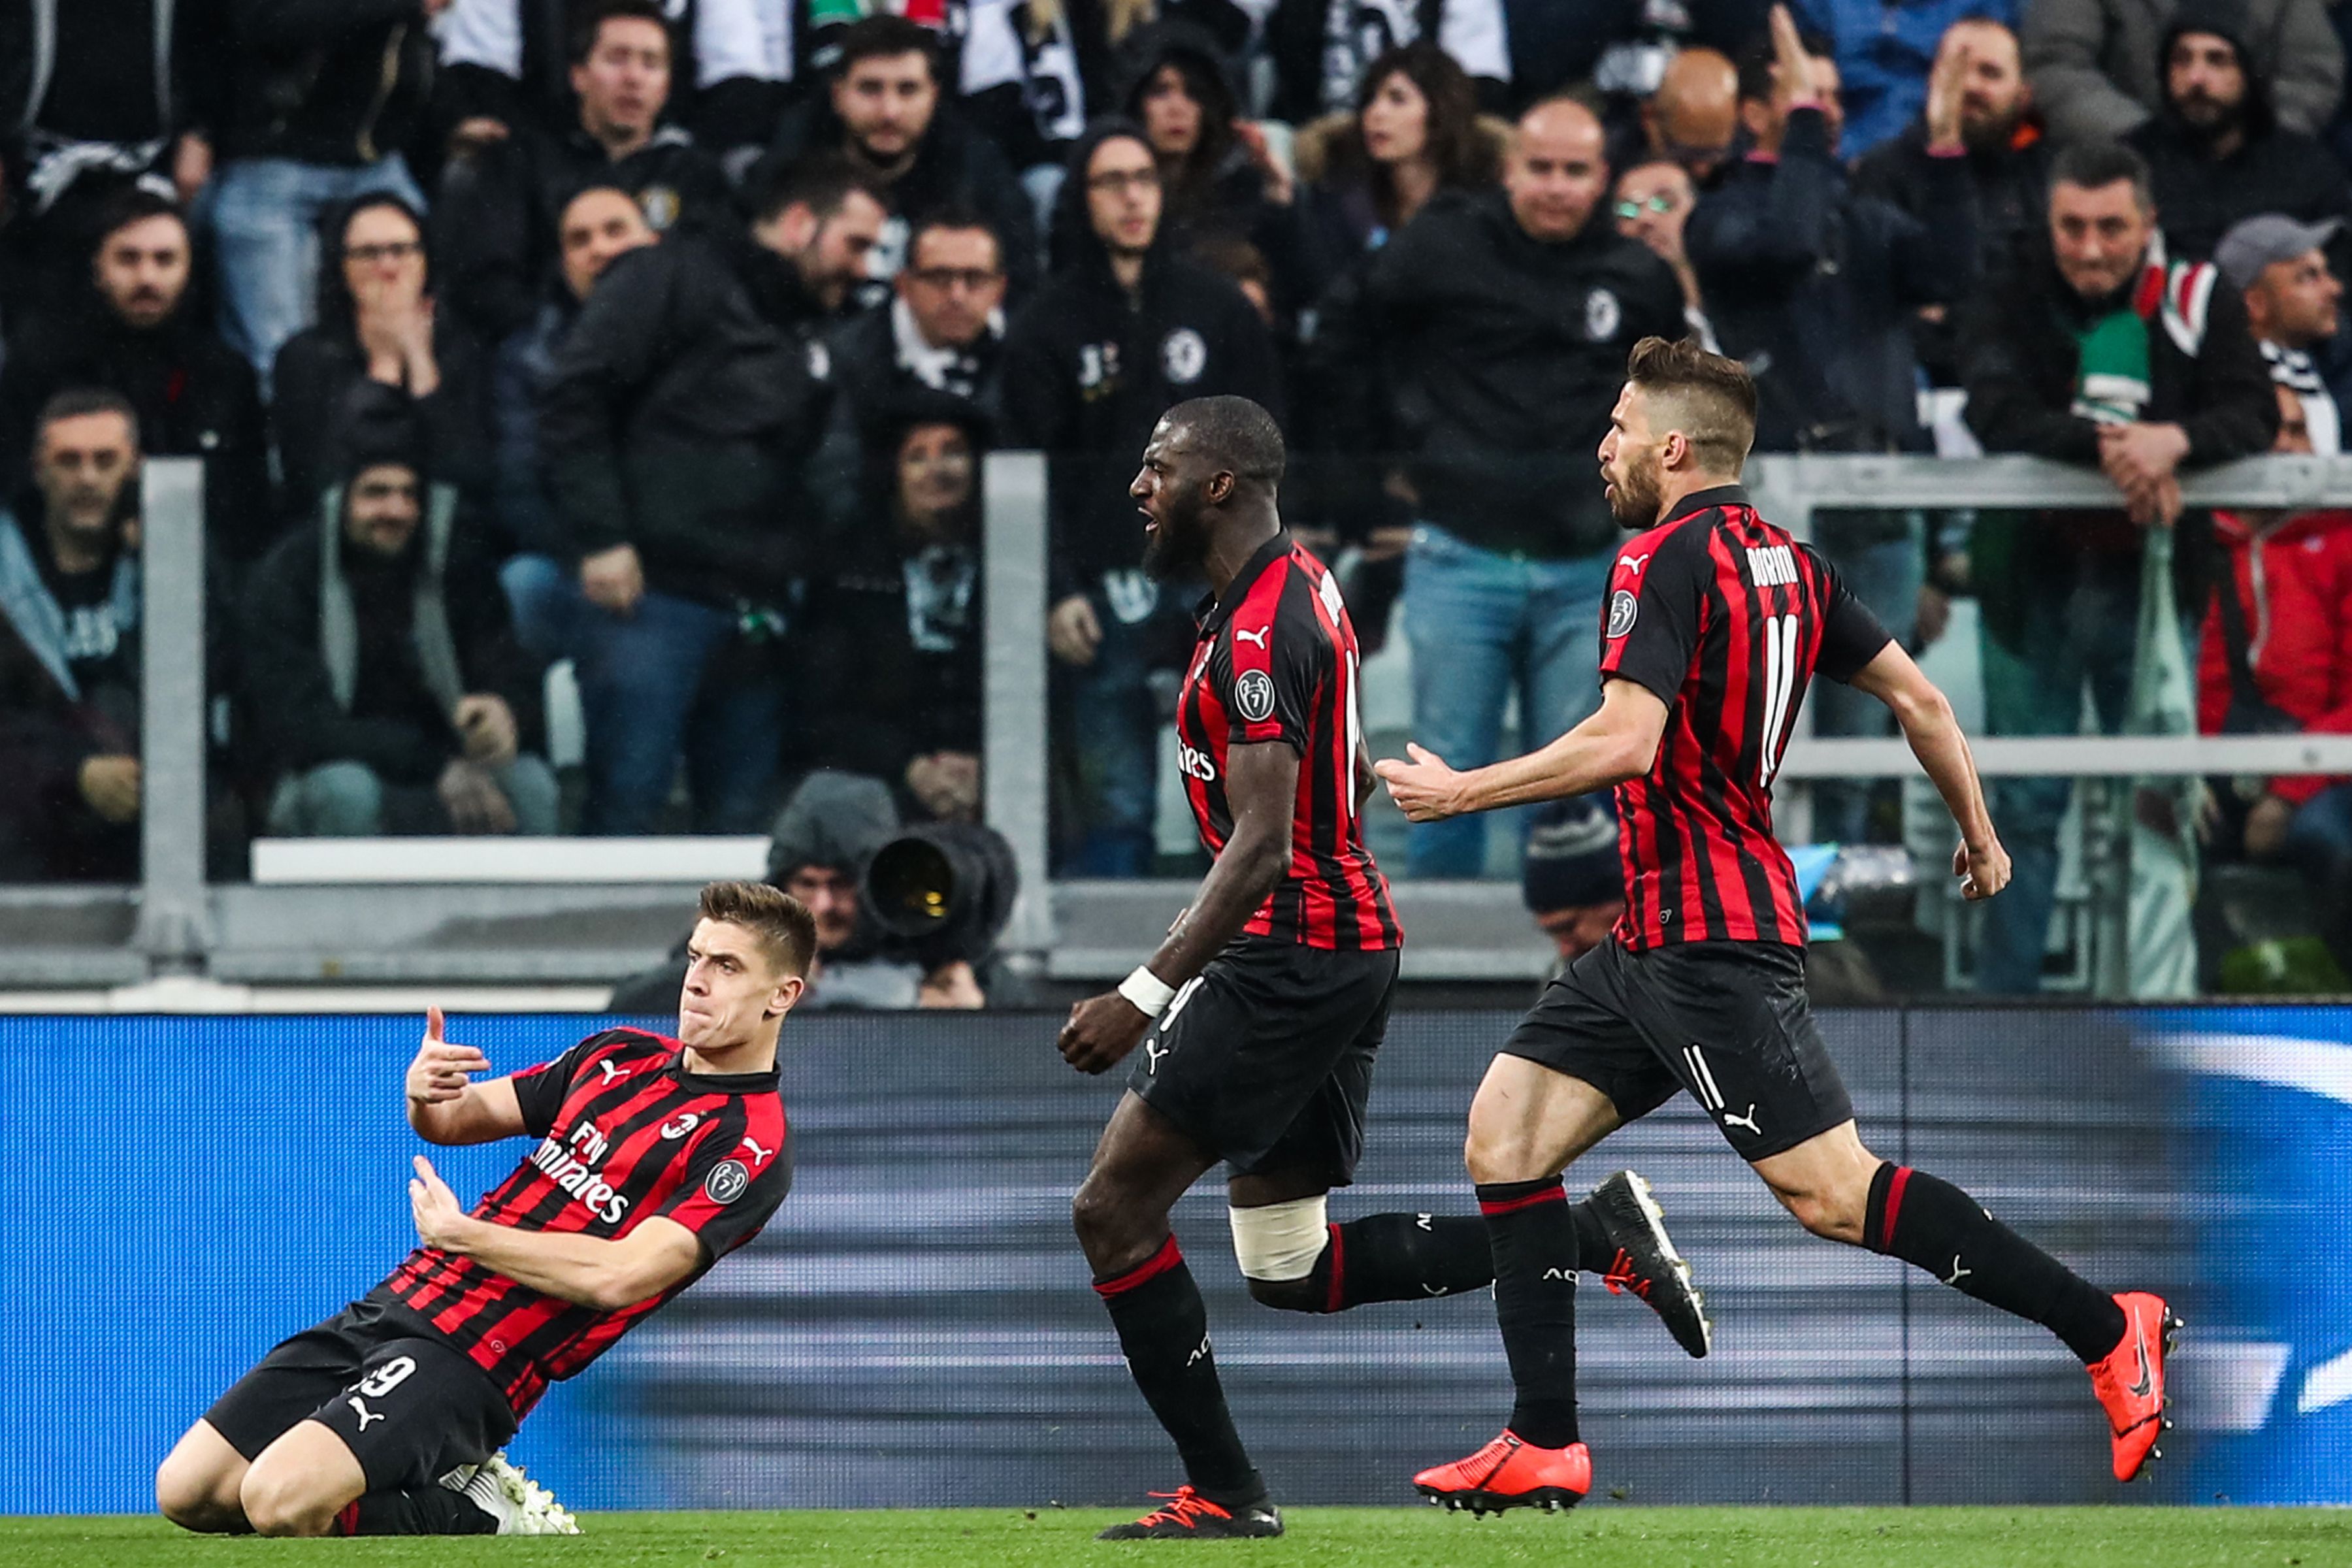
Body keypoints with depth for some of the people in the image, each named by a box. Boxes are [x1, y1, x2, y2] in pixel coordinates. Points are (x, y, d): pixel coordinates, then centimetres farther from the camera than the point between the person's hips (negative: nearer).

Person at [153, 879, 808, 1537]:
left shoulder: (749, 1147, -10)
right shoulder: (620, 1055, 15)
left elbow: (616, 1277, -21)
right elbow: (459, 1118, 20)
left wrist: (459, 1234, -12)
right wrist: (425, 1093, -5)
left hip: (476, 1356, -8)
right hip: (392, 1307, 8)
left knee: (279, 1501, -28)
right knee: (187, 1491, 1)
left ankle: (477, 1516, -3)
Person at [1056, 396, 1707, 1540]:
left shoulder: (1256, 631, -17)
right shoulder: (1302, 588, 14)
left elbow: (1262, 847, -24)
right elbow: (1353, 776, 26)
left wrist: (1145, 996, -26)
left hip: (1291, 952, -10)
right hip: (1350, 942, 10)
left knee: (1113, 1209, -6)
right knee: (1291, 1268, 12)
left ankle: (1222, 1491, -3)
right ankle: (1590, 1231, 9)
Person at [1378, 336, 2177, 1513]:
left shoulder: (1664, 560, -14)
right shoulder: (1784, 561, 12)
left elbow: (1624, 742, -25)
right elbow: (1918, 696, 15)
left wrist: (1462, 791, -15)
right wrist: (1978, 834, 28)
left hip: (1707, 940, -10)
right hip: (1654, 935, 10)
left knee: (1830, 1194, -11)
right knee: (1505, 1137, 7)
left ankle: (2105, 1327, -9)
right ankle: (1544, 1449, 5)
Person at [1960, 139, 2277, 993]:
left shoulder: (2199, 304, 0)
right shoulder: (2010, 308, -2)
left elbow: (2253, 414, -9)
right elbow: (1999, 416, -17)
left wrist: (2176, 440, -31)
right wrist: (2107, 446, -32)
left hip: (2149, 575, 1)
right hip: (2033, 579, -1)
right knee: (2026, 804, 3)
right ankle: (2005, 995, 9)